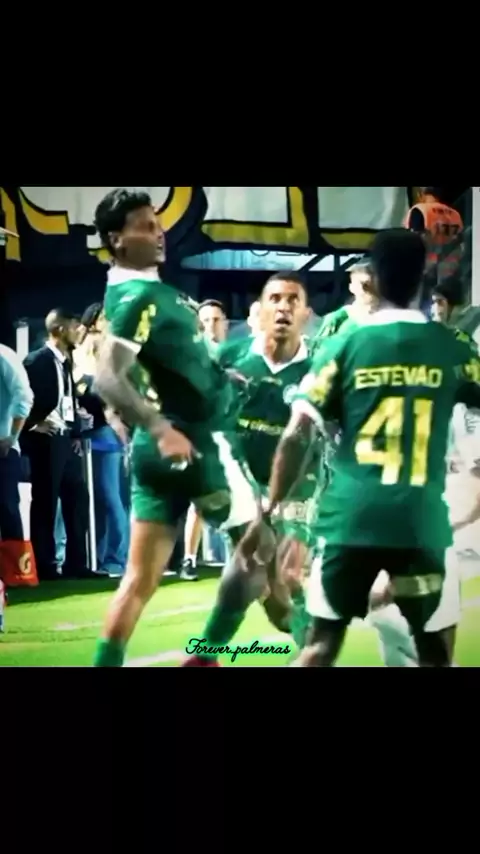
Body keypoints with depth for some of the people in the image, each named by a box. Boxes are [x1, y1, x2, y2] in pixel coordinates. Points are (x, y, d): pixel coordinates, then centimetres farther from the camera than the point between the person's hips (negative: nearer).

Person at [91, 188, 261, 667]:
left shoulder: (144, 289, 12)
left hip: (164, 445, 9)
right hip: (193, 441, -9)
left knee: (141, 576, 7)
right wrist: (161, 430, -33)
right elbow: (107, 379, -28)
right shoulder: (138, 296, -17)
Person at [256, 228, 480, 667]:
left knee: (323, 641, 8)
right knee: (433, 646, 13)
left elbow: (296, 437, -2)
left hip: (352, 516, 0)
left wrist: (268, 512, 6)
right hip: (421, 520, 0)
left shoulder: (344, 345, 1)